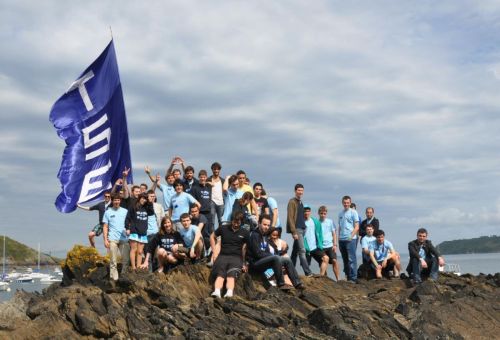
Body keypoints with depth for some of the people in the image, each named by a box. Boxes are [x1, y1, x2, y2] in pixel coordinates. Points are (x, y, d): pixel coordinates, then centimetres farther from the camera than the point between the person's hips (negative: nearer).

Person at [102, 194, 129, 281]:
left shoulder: (125, 211, 11)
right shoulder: (108, 212, 8)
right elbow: (105, 227, 6)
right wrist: (105, 239, -2)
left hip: (124, 239, 1)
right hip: (112, 239, -1)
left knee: (125, 259, 1)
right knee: (113, 260, -1)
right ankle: (114, 277, 2)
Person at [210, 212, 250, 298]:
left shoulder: (245, 233, 10)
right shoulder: (223, 228, 12)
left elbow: (246, 249, 13)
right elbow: (212, 237, 24)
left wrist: (244, 263, 9)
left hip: (236, 257, -1)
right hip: (223, 256, 1)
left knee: (231, 276, -30)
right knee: (220, 275, -28)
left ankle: (229, 293, -53)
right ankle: (216, 292, -52)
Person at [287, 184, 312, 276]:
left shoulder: (300, 202, 18)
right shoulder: (292, 202, -7)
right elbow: (290, 218, -13)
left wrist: (304, 228, 13)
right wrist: (294, 232, -18)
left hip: (302, 229, 8)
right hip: (296, 229, -8)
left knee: (295, 251, 11)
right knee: (302, 250, -11)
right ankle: (307, 272, -14)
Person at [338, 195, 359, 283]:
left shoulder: (353, 212, 0)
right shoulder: (340, 213, 17)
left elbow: (357, 227, -4)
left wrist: (351, 236, -15)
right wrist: (339, 237, 11)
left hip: (350, 239, -6)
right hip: (341, 239, 6)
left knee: (351, 259, -9)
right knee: (345, 259, 10)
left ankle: (353, 278, -8)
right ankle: (347, 276, 17)